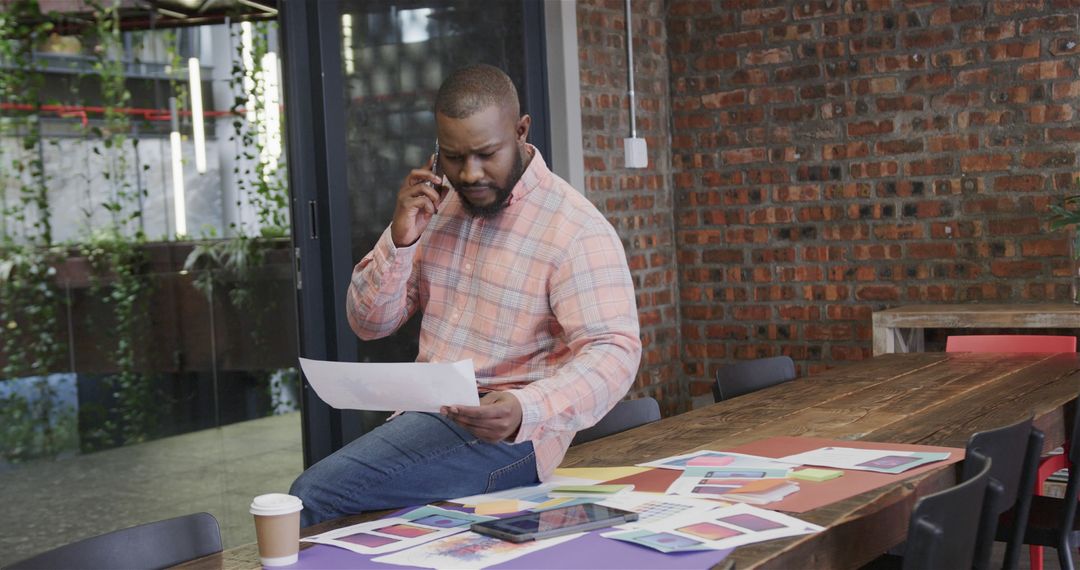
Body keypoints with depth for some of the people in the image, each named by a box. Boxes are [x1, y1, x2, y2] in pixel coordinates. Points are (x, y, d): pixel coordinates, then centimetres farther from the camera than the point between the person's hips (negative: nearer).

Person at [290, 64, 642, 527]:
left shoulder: (576, 229, -12)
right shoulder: (434, 203, 9)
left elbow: (613, 353, -20)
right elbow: (369, 324, 10)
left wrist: (526, 410, -38)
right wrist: (399, 241, -9)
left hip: (502, 434, -6)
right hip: (425, 416, 7)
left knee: (315, 497, -21)